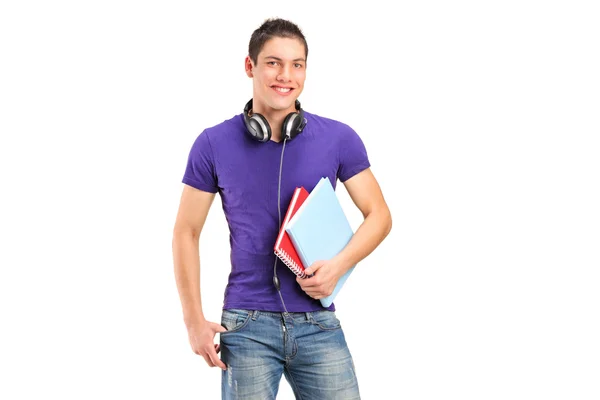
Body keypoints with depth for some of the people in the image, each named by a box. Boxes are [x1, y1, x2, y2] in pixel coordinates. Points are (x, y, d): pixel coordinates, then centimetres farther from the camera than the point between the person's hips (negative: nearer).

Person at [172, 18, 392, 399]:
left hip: (318, 323, 1)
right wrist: (195, 321, -1)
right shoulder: (214, 145, -2)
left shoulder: (339, 139, -1)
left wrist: (338, 265, -12)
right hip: (247, 325, -1)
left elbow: (379, 215, 5)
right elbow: (187, 232, 4)